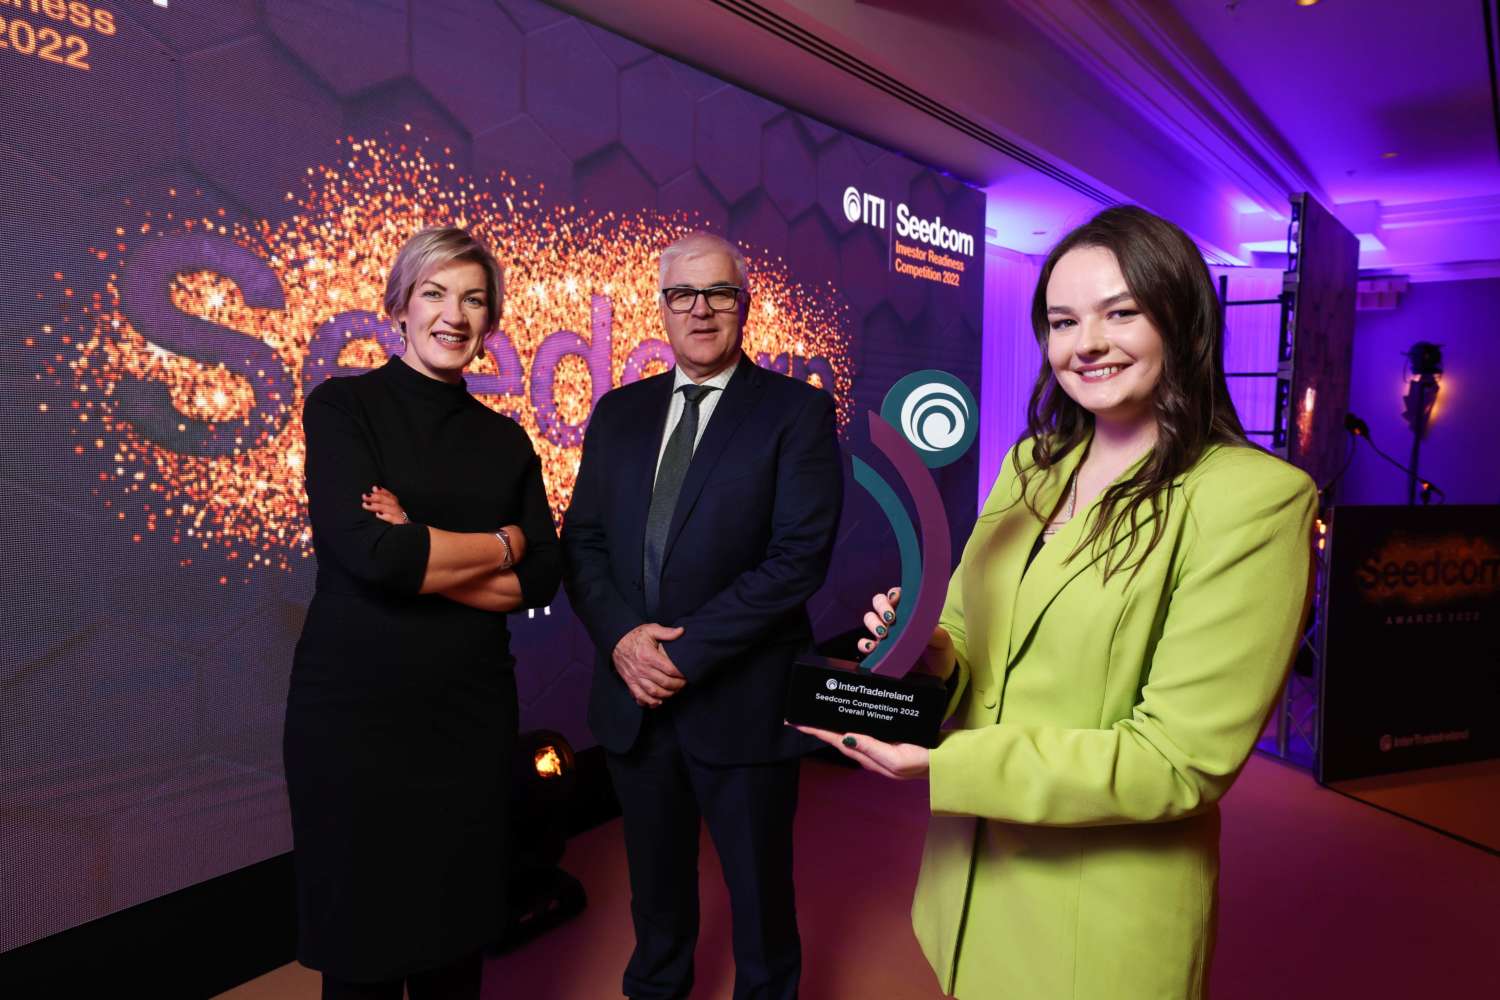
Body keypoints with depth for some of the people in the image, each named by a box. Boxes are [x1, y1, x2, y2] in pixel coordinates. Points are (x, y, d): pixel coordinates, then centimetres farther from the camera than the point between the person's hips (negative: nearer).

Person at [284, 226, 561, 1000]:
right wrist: (498, 545, -7)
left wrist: (423, 554, -15)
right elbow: (370, 552, -19)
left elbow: (541, 581, -1)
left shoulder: (504, 438, 7)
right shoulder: (342, 406, -5)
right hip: (355, 709, -3)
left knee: (458, 935, 15)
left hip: (471, 710, 3)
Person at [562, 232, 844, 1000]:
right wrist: (621, 637, -11)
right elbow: (581, 540, 6)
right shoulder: (619, 412, 8)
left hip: (741, 700, -4)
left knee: (759, 887, 15)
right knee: (655, 881, 22)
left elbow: (800, 556, -15)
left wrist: (687, 651, -18)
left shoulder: (797, 411, -6)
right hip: (632, 697, 4)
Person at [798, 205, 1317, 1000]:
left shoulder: (1255, 497, -19)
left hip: (1102, 916, -5)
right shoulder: (1031, 462, 2)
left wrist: (944, 766, -25)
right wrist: (929, 658, -16)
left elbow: (1179, 761, -21)